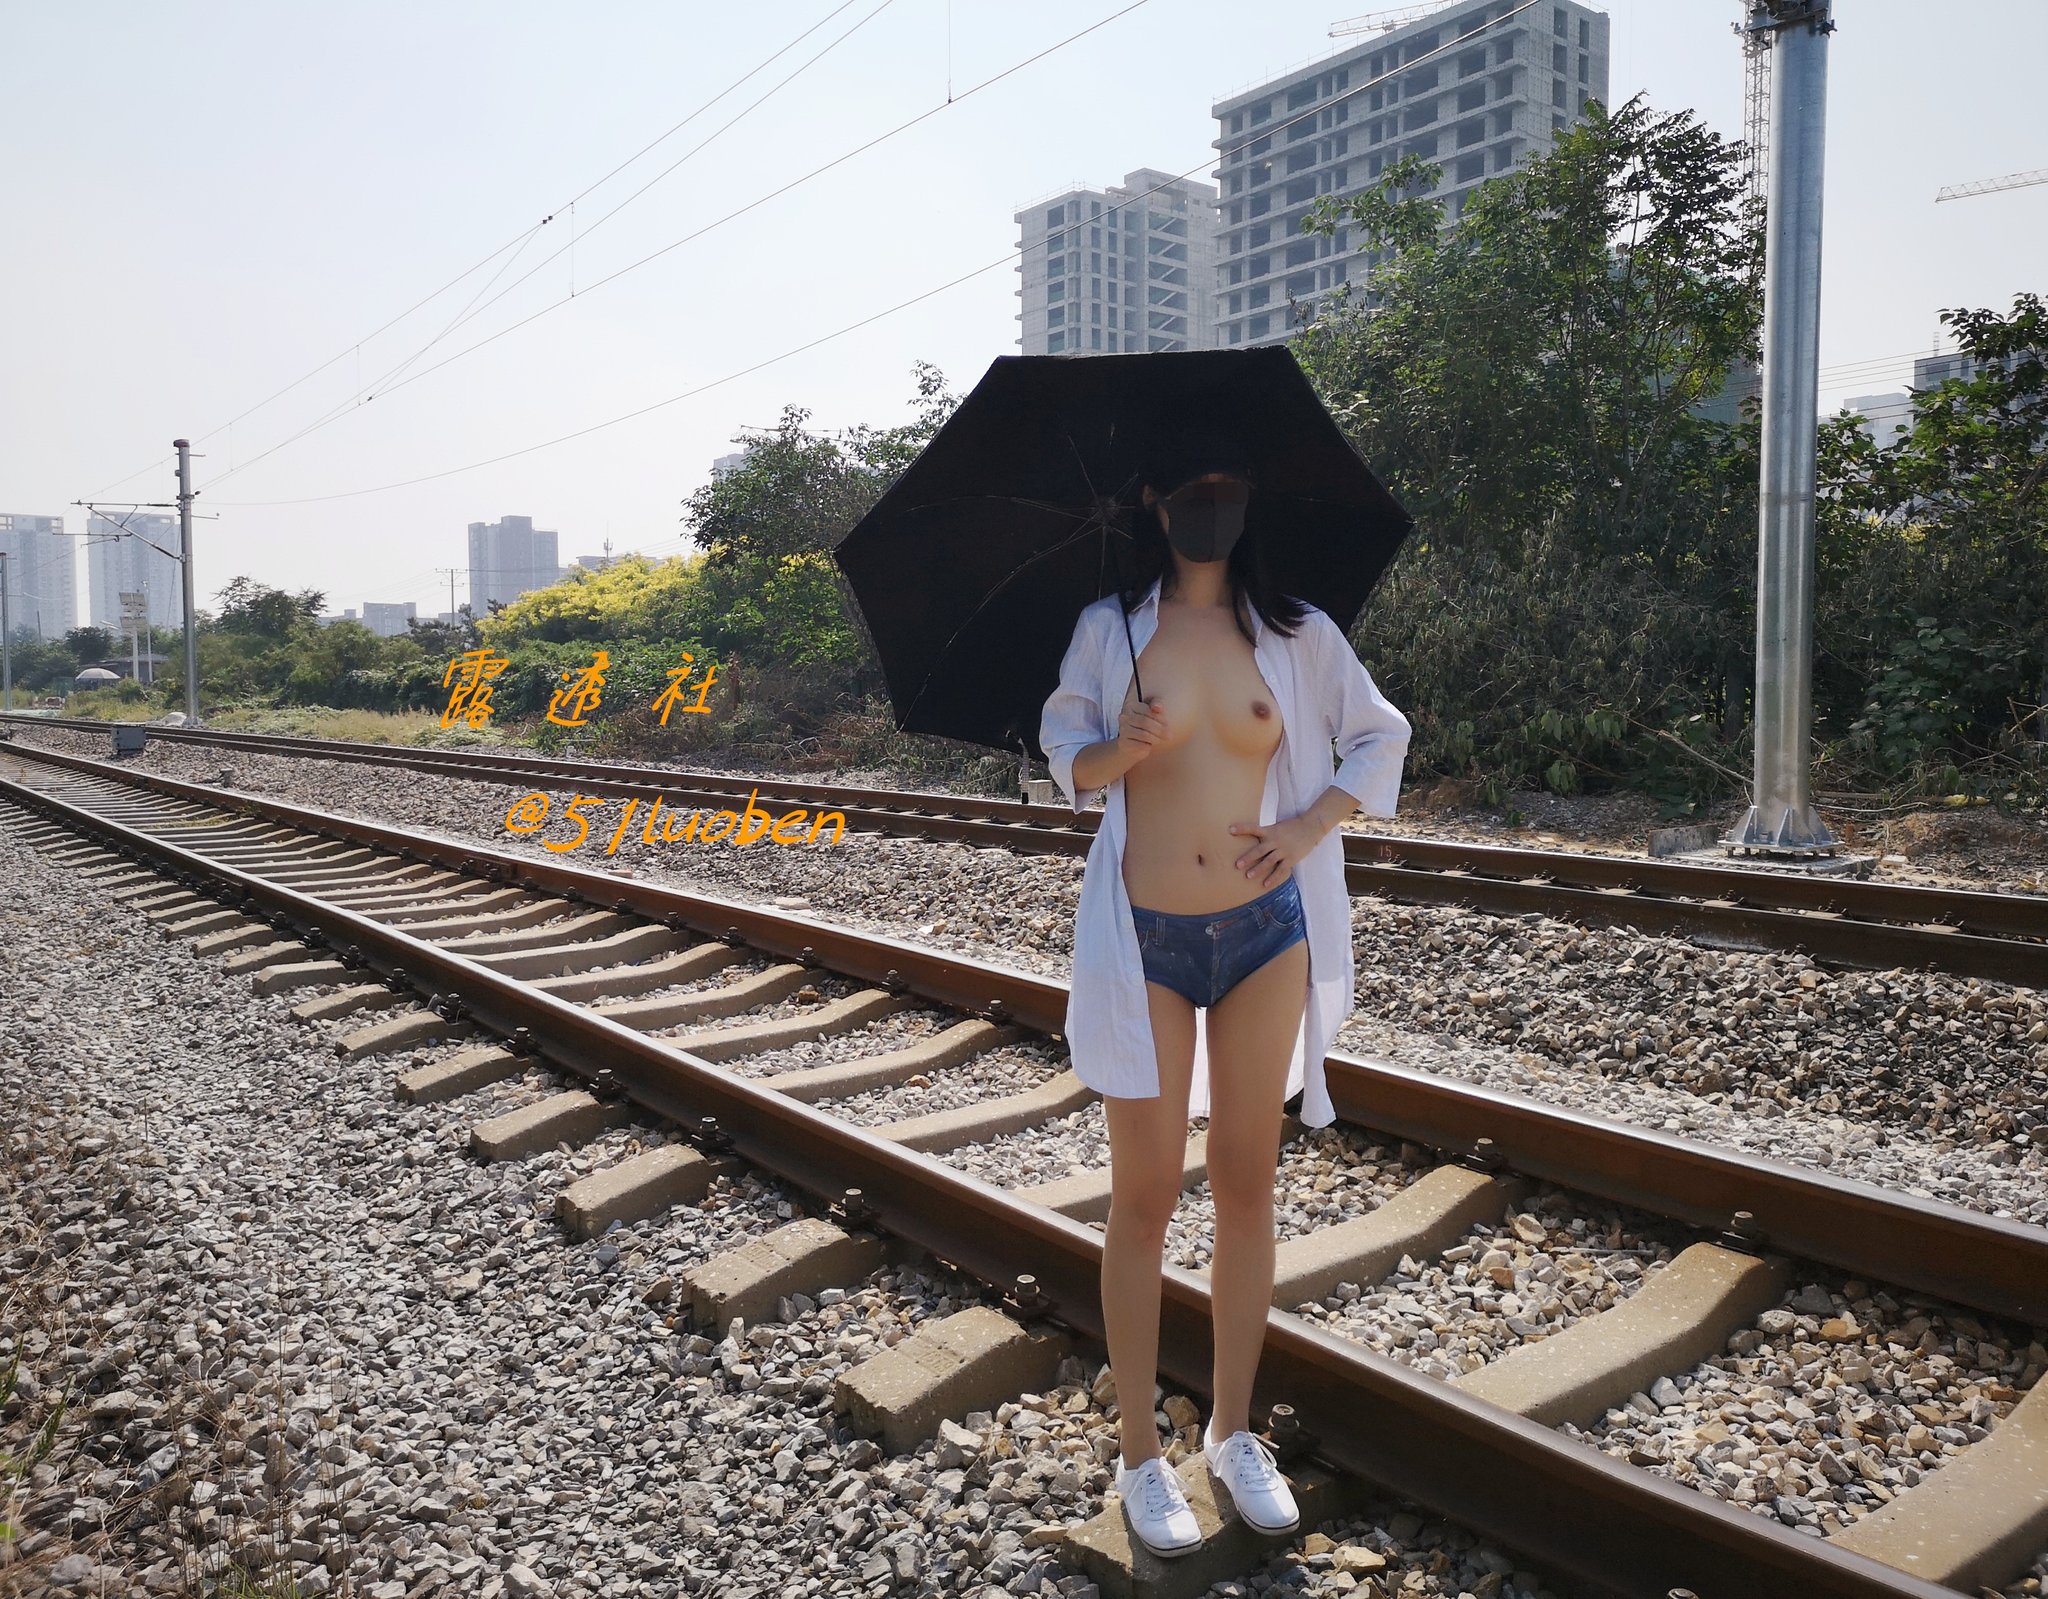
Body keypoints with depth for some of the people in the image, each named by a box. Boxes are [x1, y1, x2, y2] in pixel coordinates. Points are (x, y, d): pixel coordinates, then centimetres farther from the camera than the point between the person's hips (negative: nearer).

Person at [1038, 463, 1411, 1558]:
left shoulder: (1299, 633, 3)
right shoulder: (1109, 629, 1)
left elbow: (1382, 734, 13)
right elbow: (1063, 746, 7)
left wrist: (1310, 826, -2)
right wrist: (1121, 751, -16)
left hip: (1265, 933, 2)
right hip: (1144, 940, -1)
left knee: (1247, 1187, 10)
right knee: (1145, 1197, 4)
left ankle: (1234, 1431, 28)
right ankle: (1139, 1455, 20)